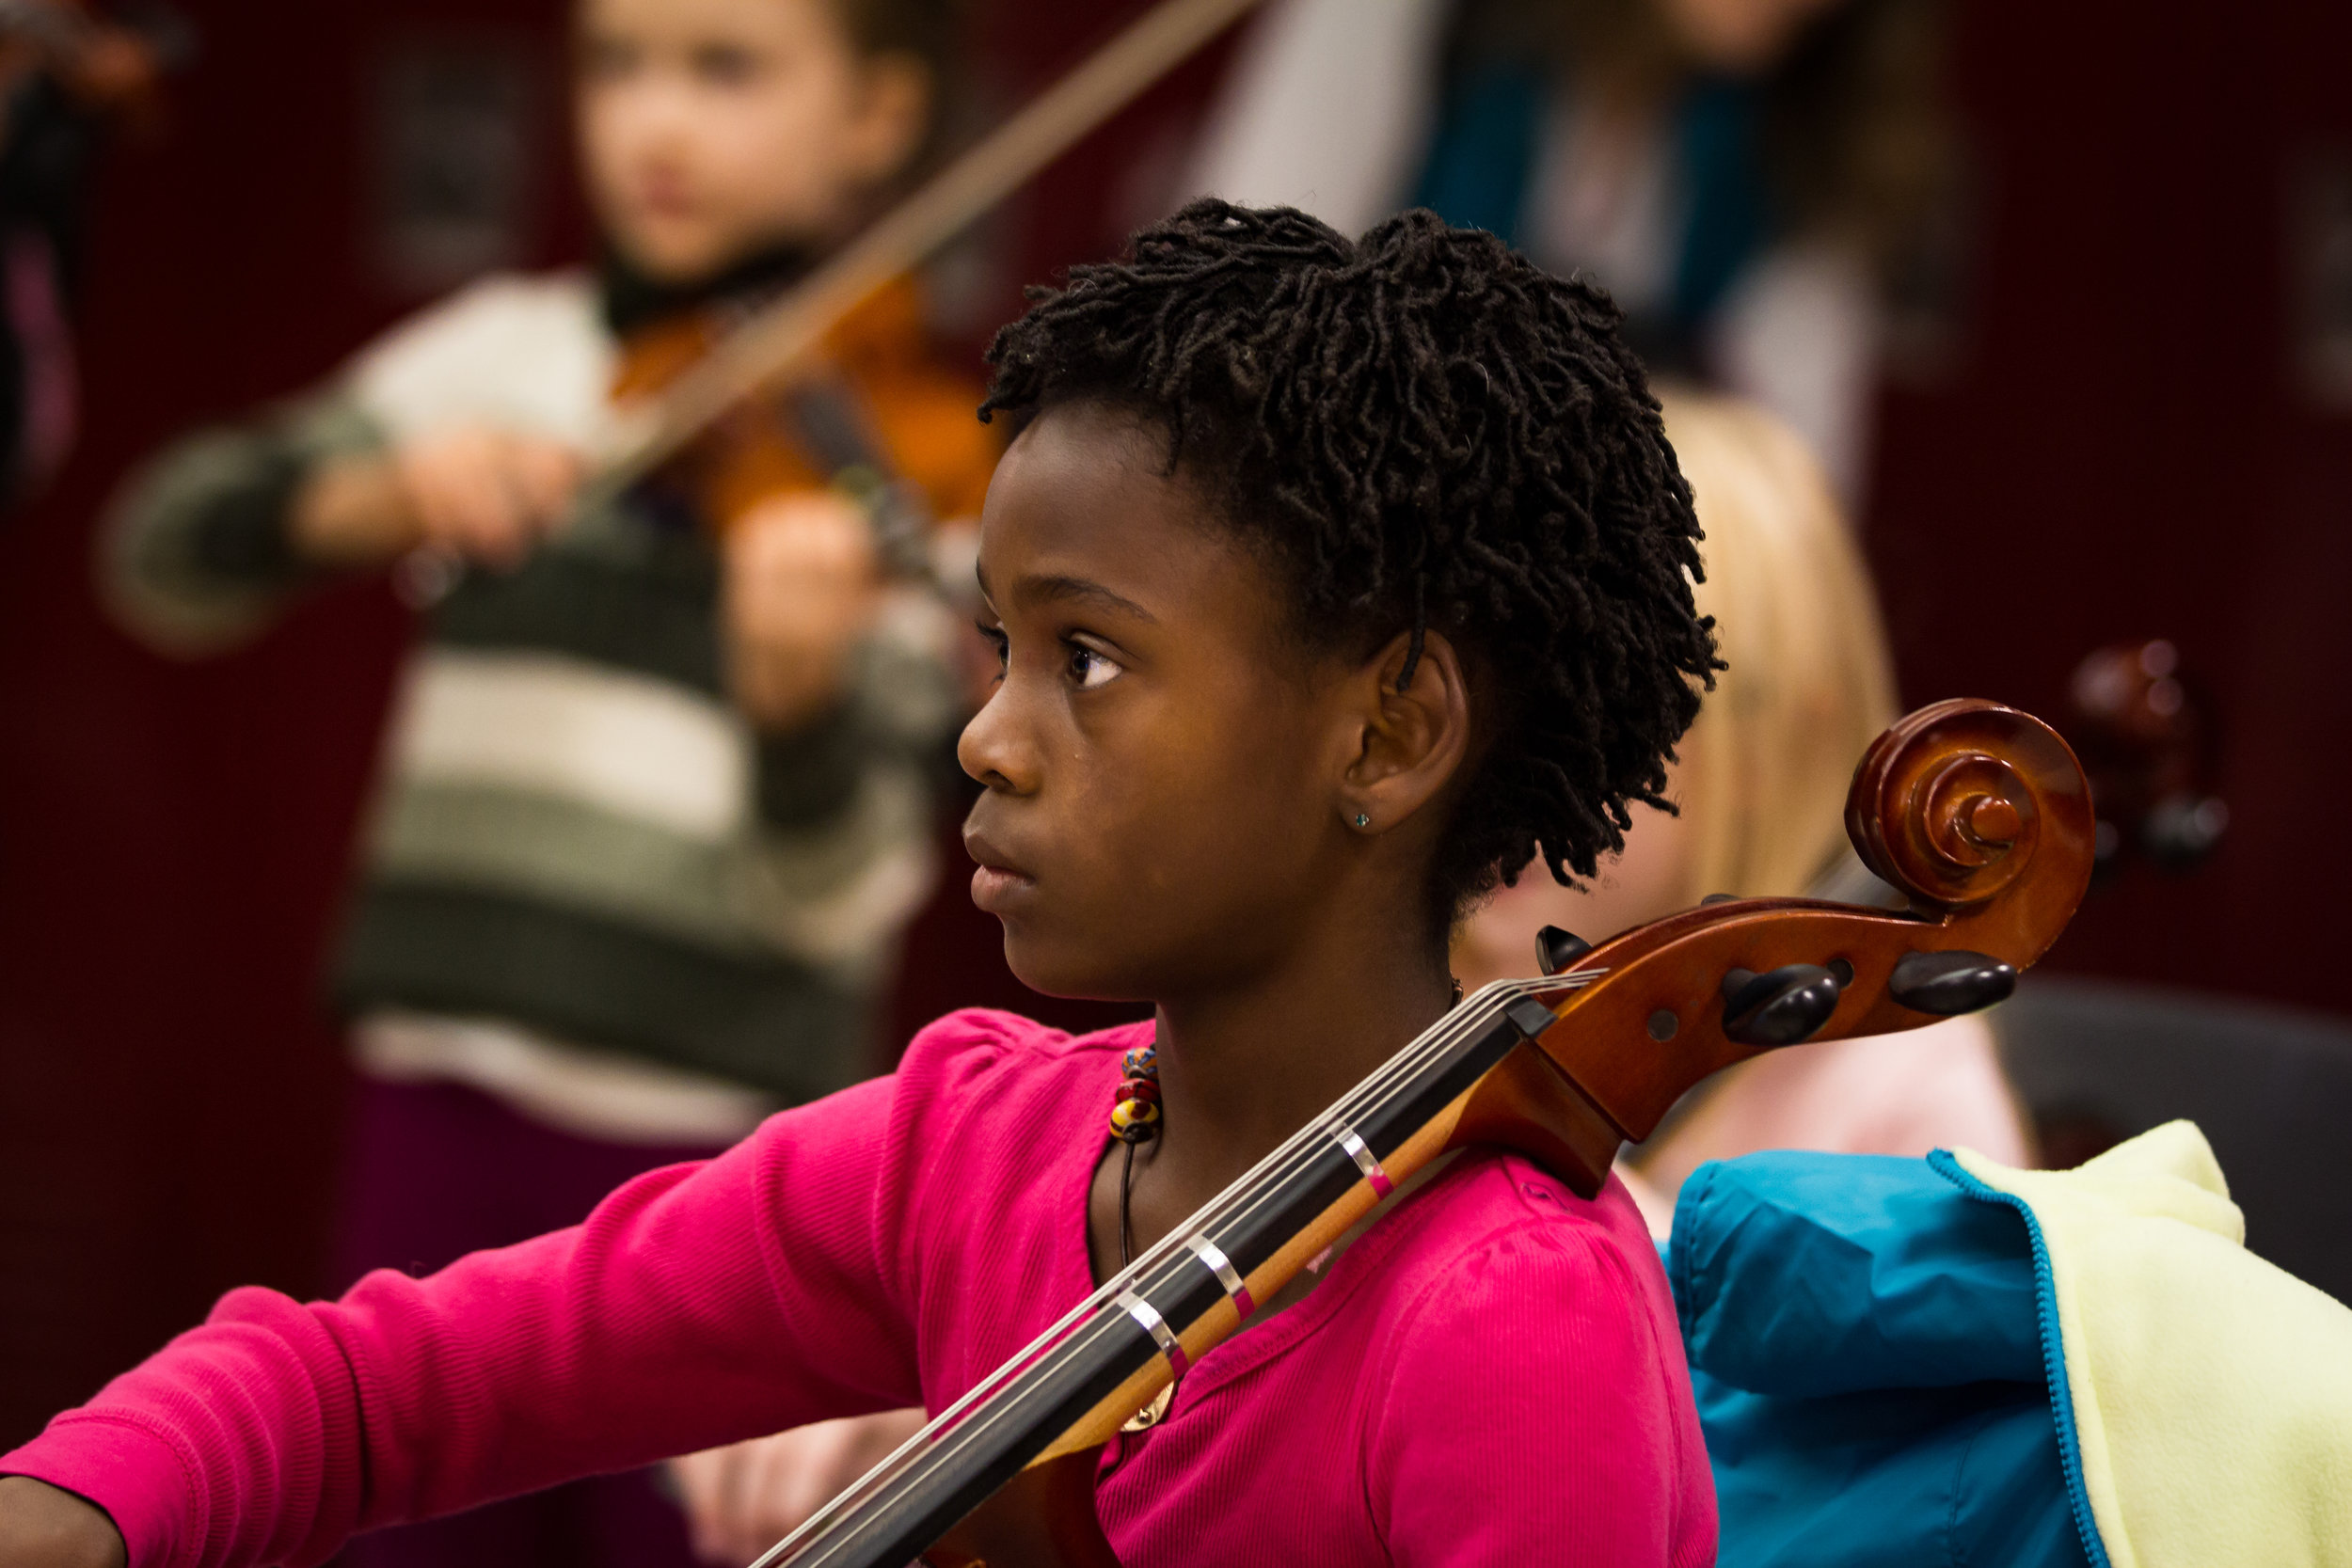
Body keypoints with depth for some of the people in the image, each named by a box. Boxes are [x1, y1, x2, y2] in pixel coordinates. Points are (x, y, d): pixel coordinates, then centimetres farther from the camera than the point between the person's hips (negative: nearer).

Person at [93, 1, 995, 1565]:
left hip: (711, 1126, -4)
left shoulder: (910, 437, -6)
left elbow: (843, 891, -14)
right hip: (448, 1091, 4)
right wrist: (378, 492, -16)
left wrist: (796, 693, -35)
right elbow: (167, 555, 3)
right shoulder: (508, 354, 7)